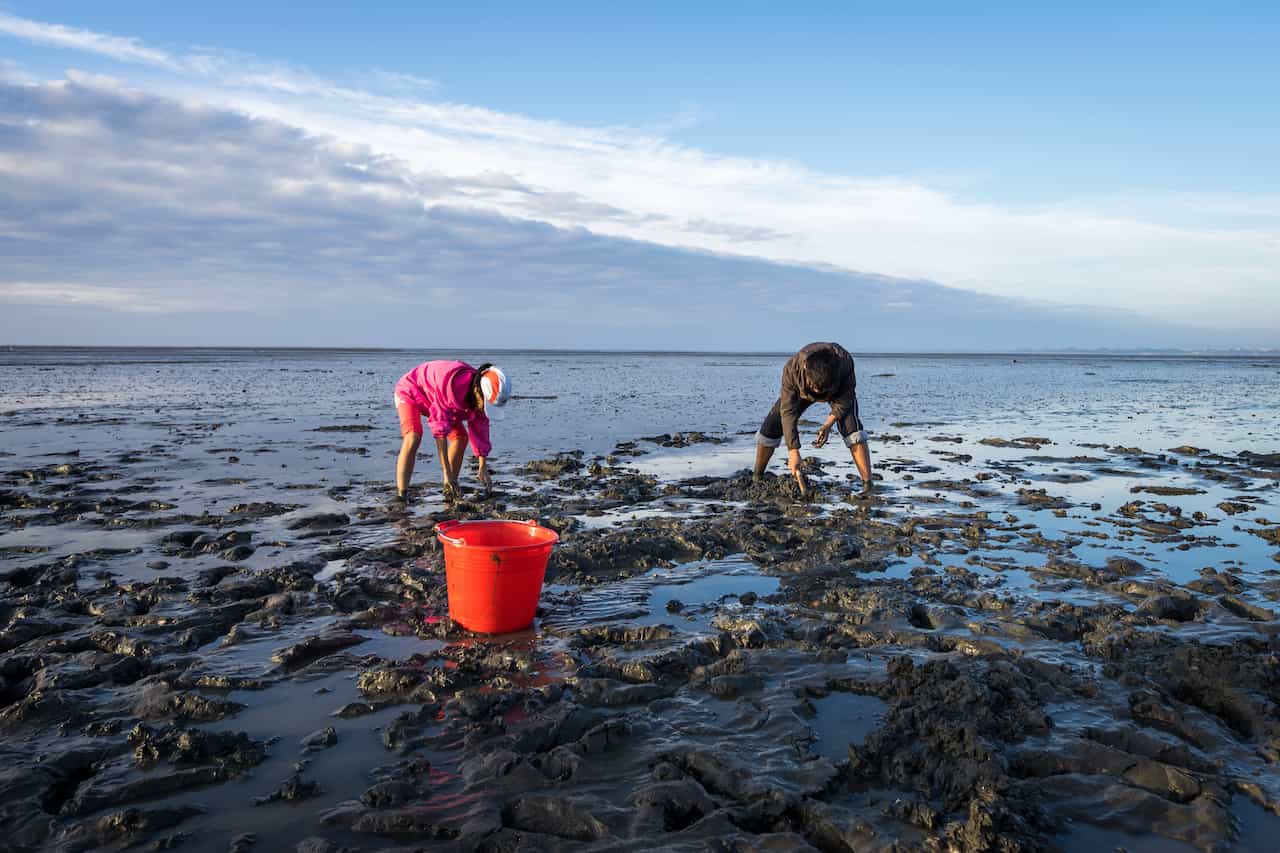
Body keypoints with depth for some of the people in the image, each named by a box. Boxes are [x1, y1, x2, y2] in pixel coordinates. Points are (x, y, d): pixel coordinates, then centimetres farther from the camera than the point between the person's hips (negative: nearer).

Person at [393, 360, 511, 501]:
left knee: (461, 437, -5)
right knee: (413, 437, -30)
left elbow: (480, 430, -8)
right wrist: (447, 472, -38)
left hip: (432, 398, 7)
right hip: (411, 391, -7)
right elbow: (440, 428, -40)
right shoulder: (453, 384, -43)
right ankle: (401, 495, -31)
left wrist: (483, 470, -8)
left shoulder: (481, 397, -20)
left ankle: (450, 492, 3)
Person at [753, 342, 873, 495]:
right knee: (771, 426, -9)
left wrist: (828, 424, -36)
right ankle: (757, 477, 10)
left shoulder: (844, 361, -42)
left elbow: (846, 397, -24)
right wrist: (793, 451, -41)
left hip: (840, 391, -1)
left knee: (851, 427, -26)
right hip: (802, 391, 1)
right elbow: (788, 412, -37)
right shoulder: (792, 369, -42)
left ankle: (868, 485, -23)